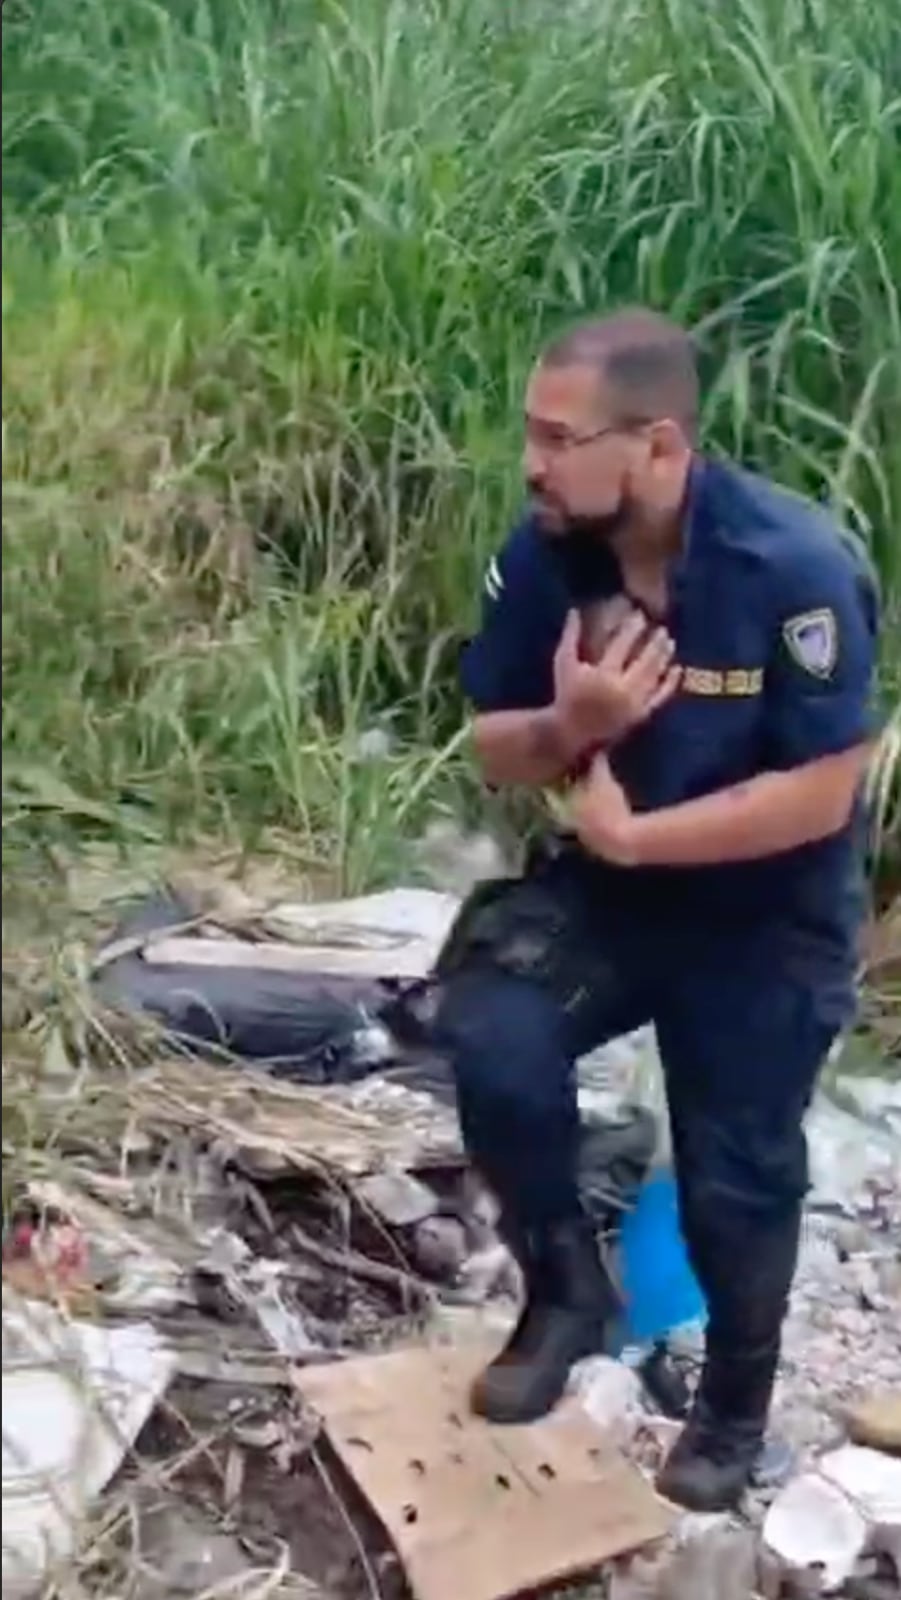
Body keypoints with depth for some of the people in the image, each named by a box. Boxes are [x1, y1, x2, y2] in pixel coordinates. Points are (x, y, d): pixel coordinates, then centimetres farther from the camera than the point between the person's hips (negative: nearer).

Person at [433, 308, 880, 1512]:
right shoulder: (544, 554, -13)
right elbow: (493, 752, -2)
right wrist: (566, 728, -25)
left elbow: (822, 795, -26)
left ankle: (734, 1408, 36)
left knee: (736, 1177, 6)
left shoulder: (796, 568, -27)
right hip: (609, 881, 4)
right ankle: (568, 1287, 5)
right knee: (494, 1036, -22)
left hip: (769, 917, -3)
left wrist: (633, 831, -24)